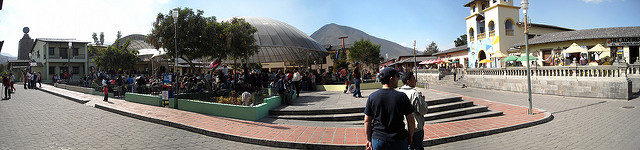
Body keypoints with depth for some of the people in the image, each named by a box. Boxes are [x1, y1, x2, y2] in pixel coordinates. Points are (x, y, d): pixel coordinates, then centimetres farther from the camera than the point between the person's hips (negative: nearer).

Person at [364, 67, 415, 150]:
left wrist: (368, 140, 6)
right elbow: (411, 121, -5)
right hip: (399, 141, -1)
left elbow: (367, 121, -2)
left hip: (378, 140, 2)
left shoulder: (372, 97, -4)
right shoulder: (402, 96, -9)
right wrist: (410, 137, 10)